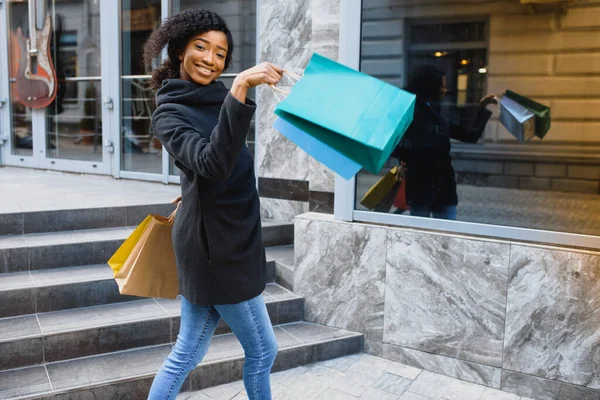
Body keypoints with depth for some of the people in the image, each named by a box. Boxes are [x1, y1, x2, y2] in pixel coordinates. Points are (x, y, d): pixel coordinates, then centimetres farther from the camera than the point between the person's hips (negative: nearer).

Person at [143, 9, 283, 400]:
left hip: (223, 240, 8)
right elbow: (213, 163, -33)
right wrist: (240, 90, -38)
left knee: (187, 352, 14)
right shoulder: (170, 113, -13)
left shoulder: (215, 98, 11)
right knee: (262, 350, 7)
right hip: (217, 244, -8)